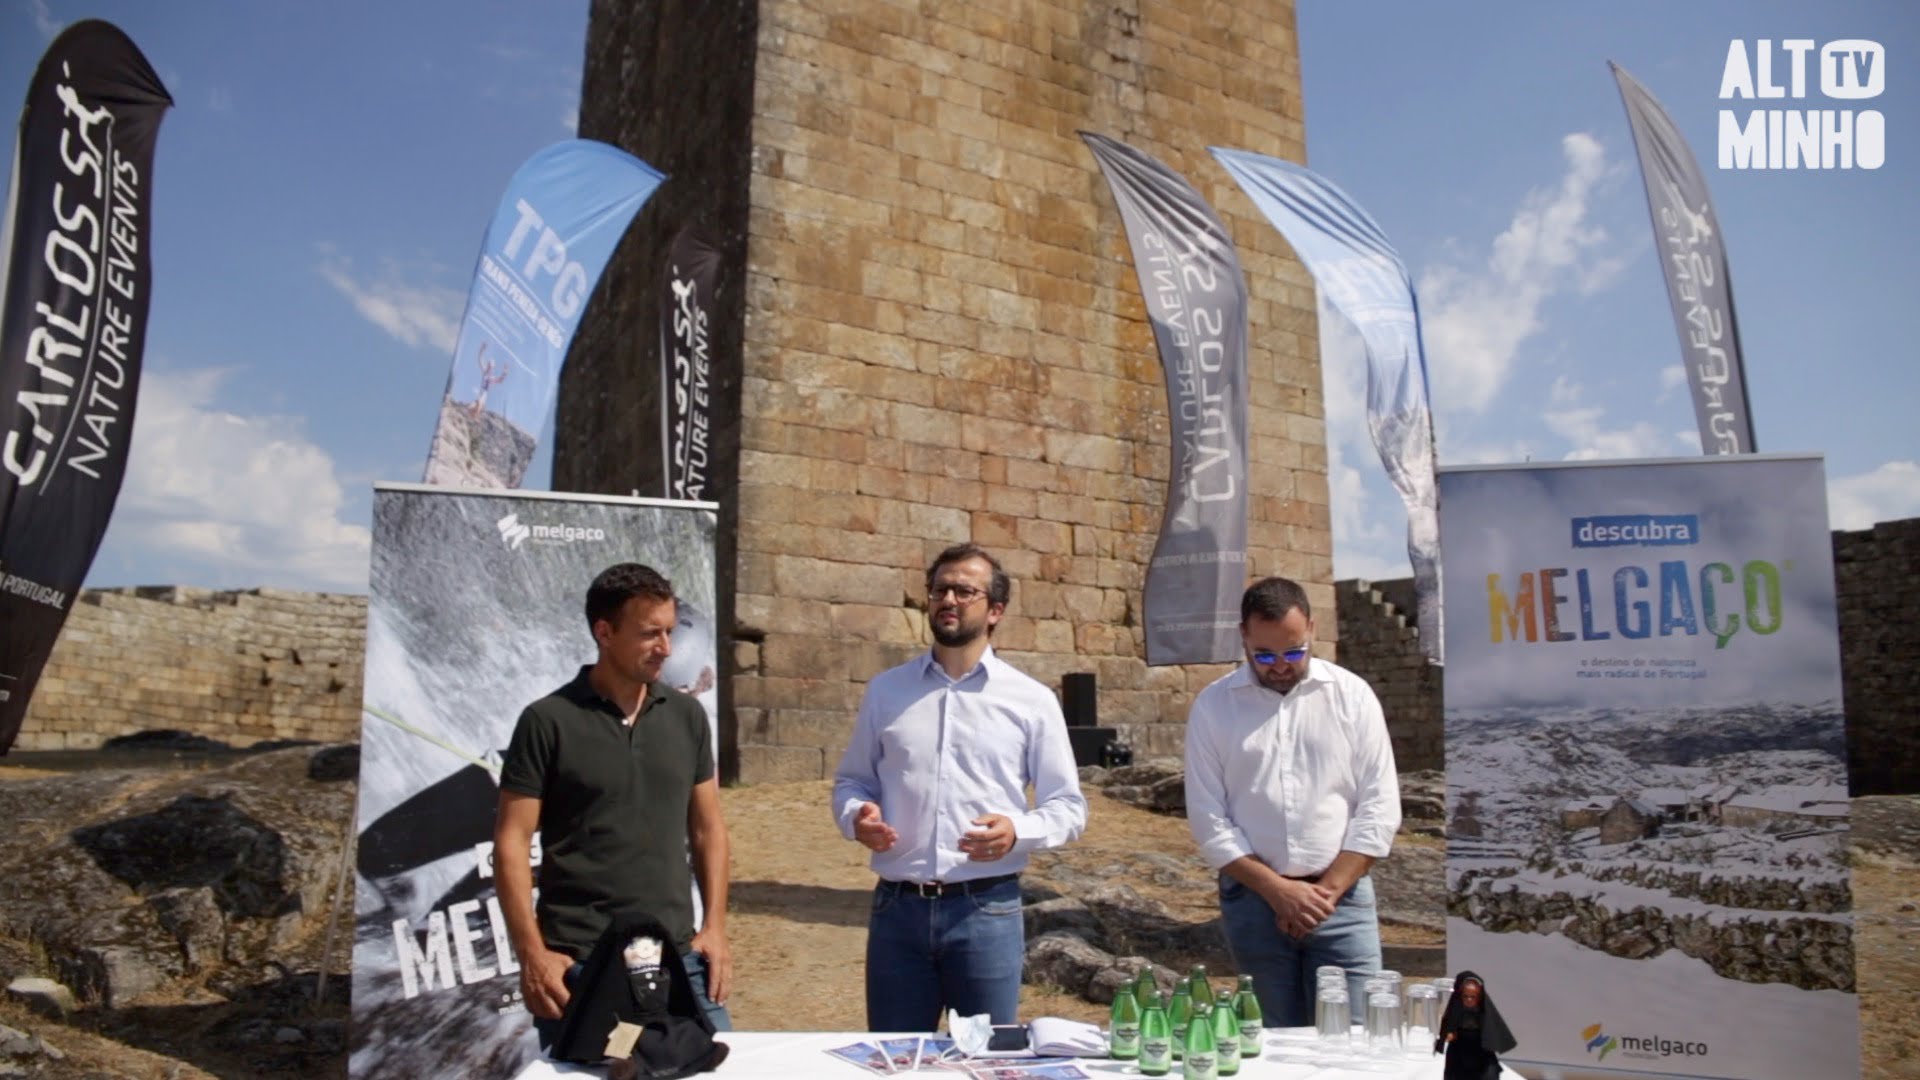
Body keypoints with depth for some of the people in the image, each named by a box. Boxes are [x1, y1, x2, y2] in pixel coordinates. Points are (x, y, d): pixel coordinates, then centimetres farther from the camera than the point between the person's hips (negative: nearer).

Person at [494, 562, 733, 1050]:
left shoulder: (687, 716, 7)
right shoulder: (548, 721, -6)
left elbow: (707, 827, 11)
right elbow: (511, 841, -6)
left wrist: (715, 927, 3)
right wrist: (532, 953, -12)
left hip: (677, 955, 4)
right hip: (578, 962, -3)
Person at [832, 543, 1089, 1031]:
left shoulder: (1032, 700, 1)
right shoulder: (885, 690, 7)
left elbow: (1067, 805, 4)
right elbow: (851, 780, 14)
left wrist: (1018, 830, -16)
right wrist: (856, 816, -8)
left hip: (987, 910, -1)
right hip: (897, 906, 2)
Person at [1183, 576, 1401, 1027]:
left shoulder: (1352, 694, 1)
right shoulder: (1212, 706, 0)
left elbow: (1379, 808, 0)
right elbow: (1208, 819, -2)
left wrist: (1328, 890, -7)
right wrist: (1277, 889, -9)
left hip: (1341, 897, 0)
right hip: (1252, 897, 0)